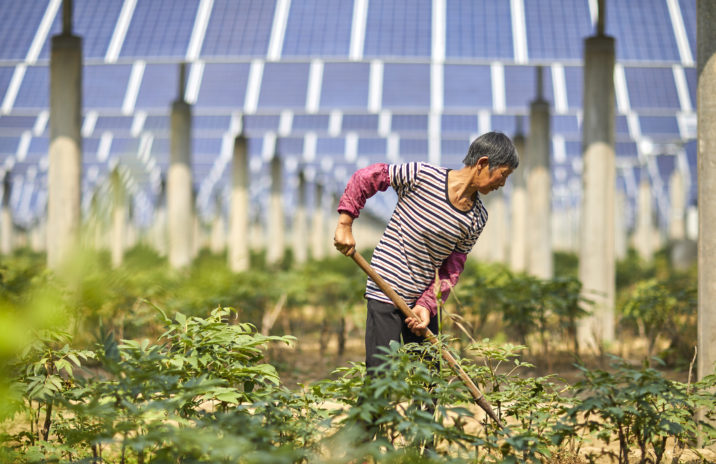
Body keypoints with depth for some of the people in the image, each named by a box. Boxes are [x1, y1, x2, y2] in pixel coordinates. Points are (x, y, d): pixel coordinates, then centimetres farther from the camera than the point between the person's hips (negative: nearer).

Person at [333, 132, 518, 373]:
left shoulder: (477, 218, 1)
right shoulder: (422, 175, -14)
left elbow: (452, 269, 1)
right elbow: (364, 178, -8)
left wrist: (427, 306, -12)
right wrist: (345, 224, -11)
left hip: (424, 298, 6)